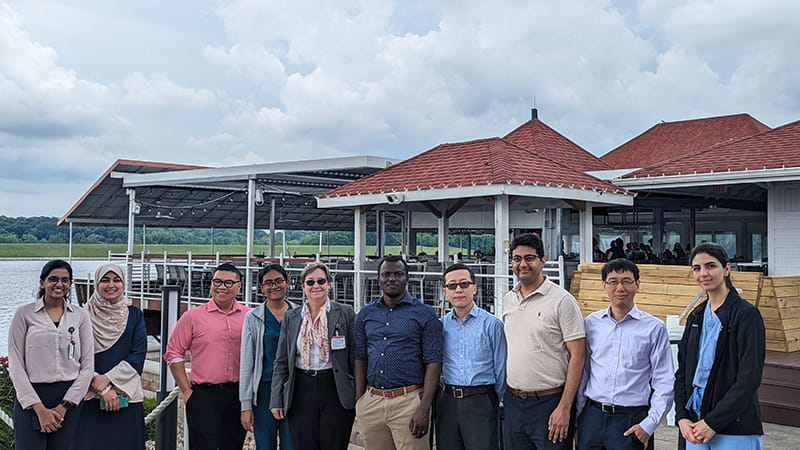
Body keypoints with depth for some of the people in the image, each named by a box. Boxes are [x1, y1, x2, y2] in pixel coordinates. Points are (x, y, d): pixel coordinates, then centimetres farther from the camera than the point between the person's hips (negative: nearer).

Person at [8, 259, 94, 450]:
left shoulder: (80, 316, 7)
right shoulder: (25, 314, 2)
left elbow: (87, 365, 4)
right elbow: (16, 365, -2)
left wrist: (64, 406, -6)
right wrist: (39, 408, -9)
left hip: (70, 400, 2)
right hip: (31, 399, -1)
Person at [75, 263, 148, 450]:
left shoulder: (134, 314, 7)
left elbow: (139, 354, -2)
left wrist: (108, 378, -13)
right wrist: (104, 390, -11)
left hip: (127, 395, 1)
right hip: (91, 395, -1)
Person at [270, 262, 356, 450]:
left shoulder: (346, 314, 1)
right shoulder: (291, 318, 9)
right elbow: (281, 362, 10)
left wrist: (359, 397, -2)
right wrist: (276, 401, 4)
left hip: (335, 390, -2)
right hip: (301, 392, 2)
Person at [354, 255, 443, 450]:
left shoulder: (424, 314, -1)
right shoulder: (366, 314, 11)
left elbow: (433, 362, -6)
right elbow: (360, 359, 13)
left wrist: (424, 409, -13)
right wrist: (359, 401, 5)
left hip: (408, 400, -4)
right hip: (371, 402, 4)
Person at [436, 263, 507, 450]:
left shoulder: (492, 324, -1)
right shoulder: (441, 325, 9)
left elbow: (501, 369, 1)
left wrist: (497, 403, 1)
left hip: (480, 401, -3)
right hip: (447, 402, 3)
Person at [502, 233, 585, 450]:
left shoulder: (562, 300, -9)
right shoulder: (508, 300, 9)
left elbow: (577, 356, -11)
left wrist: (565, 408, -15)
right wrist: (506, 395, 10)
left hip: (549, 402, -5)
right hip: (513, 401, 6)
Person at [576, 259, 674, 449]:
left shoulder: (654, 328, -2)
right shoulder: (591, 323, 5)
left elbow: (664, 383, -2)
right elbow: (582, 372, 10)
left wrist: (649, 425, -7)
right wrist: (577, 416, 9)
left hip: (631, 420, -2)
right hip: (592, 416, 2)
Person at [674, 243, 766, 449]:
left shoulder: (747, 314, -8)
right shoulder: (696, 317, 11)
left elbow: (749, 378, -15)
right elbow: (682, 372, 11)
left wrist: (713, 422, -16)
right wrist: (682, 417, -2)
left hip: (734, 431, -5)